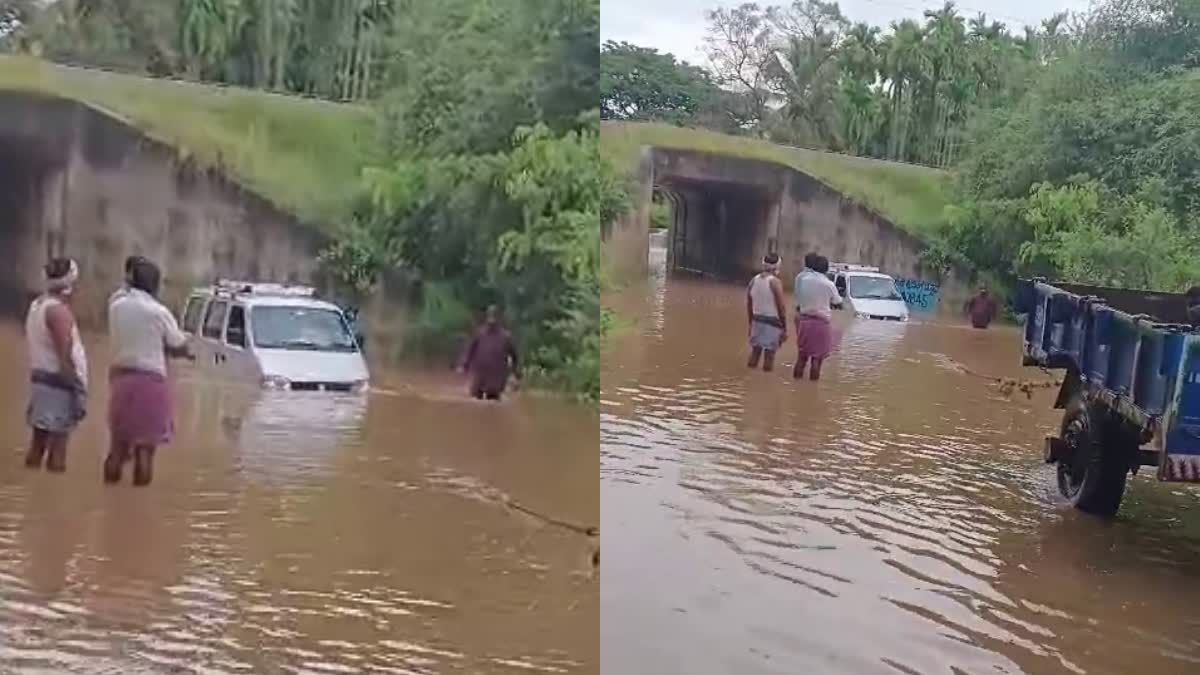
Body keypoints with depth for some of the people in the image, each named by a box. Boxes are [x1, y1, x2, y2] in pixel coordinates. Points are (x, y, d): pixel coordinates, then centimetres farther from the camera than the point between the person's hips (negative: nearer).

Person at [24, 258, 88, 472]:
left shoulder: (36, 305, 12)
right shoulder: (59, 310, -17)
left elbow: (41, 347, 14)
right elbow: (65, 357, -20)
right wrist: (78, 391, -18)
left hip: (40, 379, 9)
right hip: (58, 384, -9)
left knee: (39, 441, 14)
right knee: (57, 444, -6)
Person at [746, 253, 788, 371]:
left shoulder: (753, 280, 6)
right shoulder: (775, 282, -12)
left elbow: (749, 305, 13)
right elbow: (781, 308, -13)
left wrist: (751, 323, 23)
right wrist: (785, 329, -7)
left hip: (757, 321, 6)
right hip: (772, 323, -6)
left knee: (755, 352, 14)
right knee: (769, 355, -2)